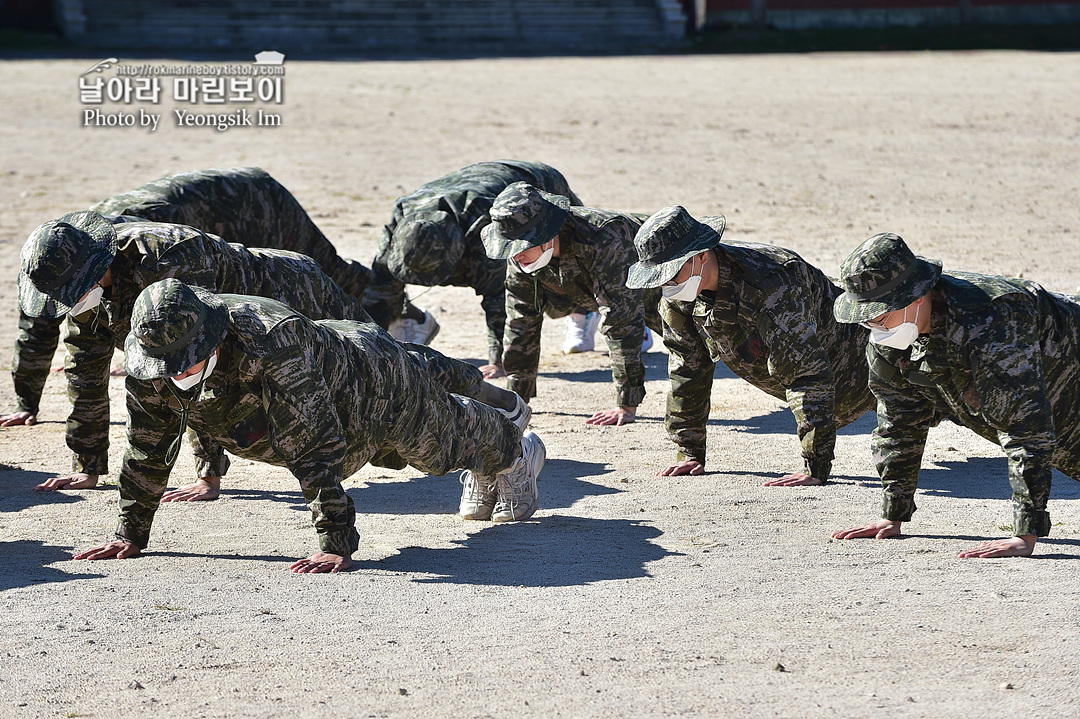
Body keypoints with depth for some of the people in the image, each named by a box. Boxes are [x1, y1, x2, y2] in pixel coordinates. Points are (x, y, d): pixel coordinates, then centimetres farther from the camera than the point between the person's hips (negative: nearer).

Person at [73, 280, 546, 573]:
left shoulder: (268, 345, -50)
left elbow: (316, 447, -49)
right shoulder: (147, 359, -31)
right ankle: (484, 477, 70)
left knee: (446, 440, 25)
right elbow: (146, 447, -17)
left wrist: (337, 545, -50)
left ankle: (515, 452, 61)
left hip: (374, 383, -6)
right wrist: (131, 534, -16)